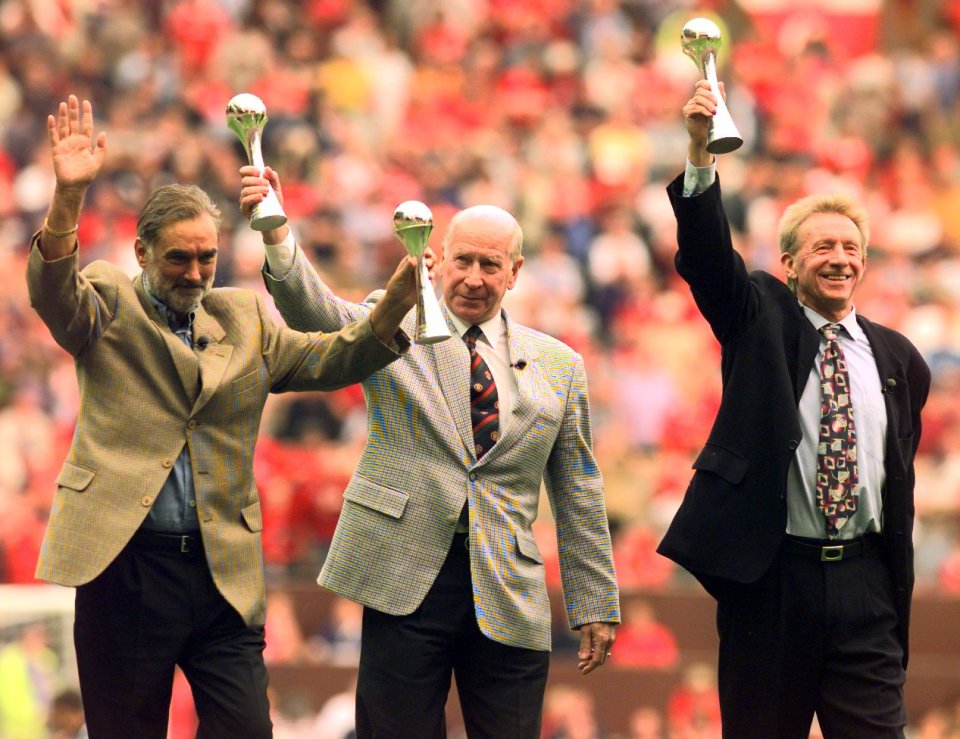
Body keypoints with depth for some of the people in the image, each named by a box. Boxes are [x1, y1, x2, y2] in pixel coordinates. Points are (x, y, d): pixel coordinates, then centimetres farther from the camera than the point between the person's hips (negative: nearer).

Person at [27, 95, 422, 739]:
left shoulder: (244, 318, 14)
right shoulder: (110, 305, 3)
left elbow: (326, 361, 8)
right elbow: (54, 294, -17)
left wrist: (395, 306, -10)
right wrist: (68, 198, -35)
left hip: (224, 568, 3)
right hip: (125, 562, -3)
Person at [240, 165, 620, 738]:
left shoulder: (558, 366, 11)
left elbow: (578, 493, 13)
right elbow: (317, 312, -13)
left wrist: (595, 605, 11)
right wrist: (277, 234, -33)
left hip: (509, 598, 2)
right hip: (405, 581, -1)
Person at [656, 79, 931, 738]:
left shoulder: (897, 358, 10)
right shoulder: (760, 320, 4)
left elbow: (901, 478, 15)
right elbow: (708, 255, -13)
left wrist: (897, 591, 13)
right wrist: (700, 154, -30)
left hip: (864, 581, 2)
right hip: (770, 577, -2)